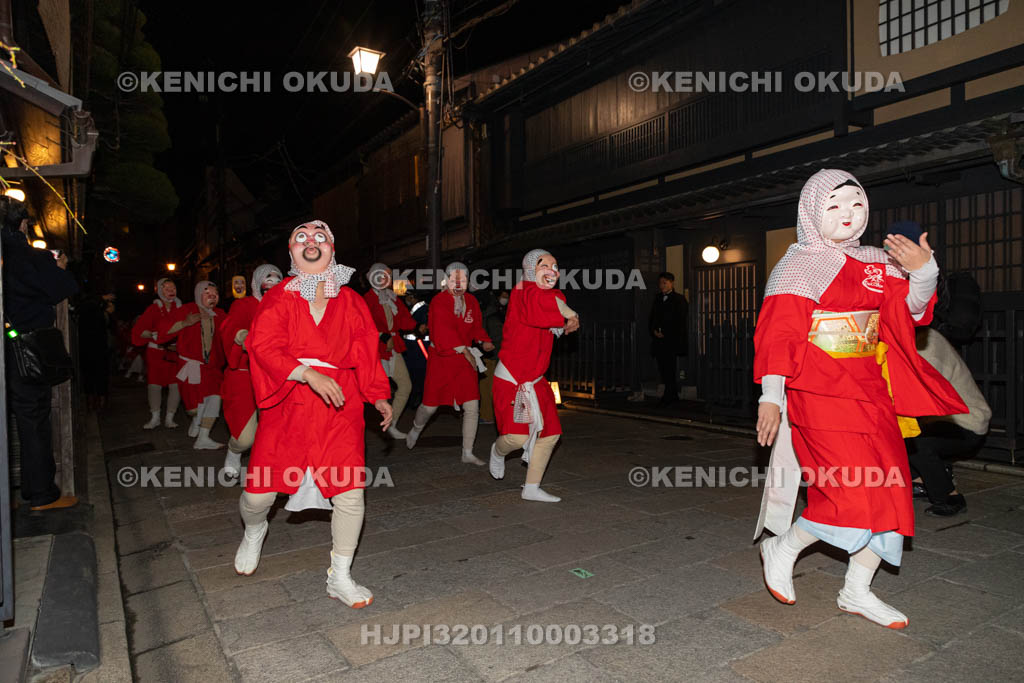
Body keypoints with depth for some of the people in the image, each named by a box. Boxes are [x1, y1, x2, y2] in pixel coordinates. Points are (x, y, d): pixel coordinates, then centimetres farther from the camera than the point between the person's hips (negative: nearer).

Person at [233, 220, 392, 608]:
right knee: (259, 491, 0)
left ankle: (339, 578, 15)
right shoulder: (279, 297, 5)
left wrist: (378, 396, 5)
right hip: (288, 404, -1)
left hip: (340, 405, 1)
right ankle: (254, 532, 40)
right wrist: (309, 374, -22)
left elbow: (365, 352, 13)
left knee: (351, 492, -6)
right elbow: (263, 346, -8)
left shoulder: (350, 301, 10)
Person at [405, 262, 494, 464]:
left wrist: (485, 341, -5)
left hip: (466, 359, 4)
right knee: (430, 405, 5)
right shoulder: (439, 302, -10)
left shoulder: (472, 301, 7)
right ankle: (415, 430, 40)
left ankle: (467, 453, 7)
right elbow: (444, 330, -21)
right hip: (441, 358, -4)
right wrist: (464, 350, -27)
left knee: (472, 406, -4)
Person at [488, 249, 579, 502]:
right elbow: (543, 303, -36)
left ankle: (532, 488, 22)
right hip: (511, 378, -8)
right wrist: (570, 314, -23)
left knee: (550, 434, 8)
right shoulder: (523, 293, -17)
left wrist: (570, 321, -15)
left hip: (535, 381, 8)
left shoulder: (555, 296, 9)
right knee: (518, 436, -16)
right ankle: (498, 450, 22)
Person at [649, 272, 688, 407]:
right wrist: (654, 331, -1)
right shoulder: (657, 298, 18)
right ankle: (673, 395, 15)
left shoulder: (679, 299, 1)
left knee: (669, 368, -8)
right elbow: (651, 318, 18)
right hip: (659, 340, 6)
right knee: (662, 369, 5)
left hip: (671, 340, -6)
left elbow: (681, 321, -6)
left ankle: (669, 396, -1)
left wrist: (665, 334, -11)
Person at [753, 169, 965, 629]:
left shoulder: (876, 266, 14)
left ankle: (856, 591, 22)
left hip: (871, 394, 8)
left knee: (889, 488, 7)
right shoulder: (797, 267, -5)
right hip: (819, 396, -7)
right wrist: (770, 396, -17)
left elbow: (911, 312, 8)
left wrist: (923, 272, -12)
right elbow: (777, 334, -11)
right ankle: (782, 547, 11)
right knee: (855, 493, -13)